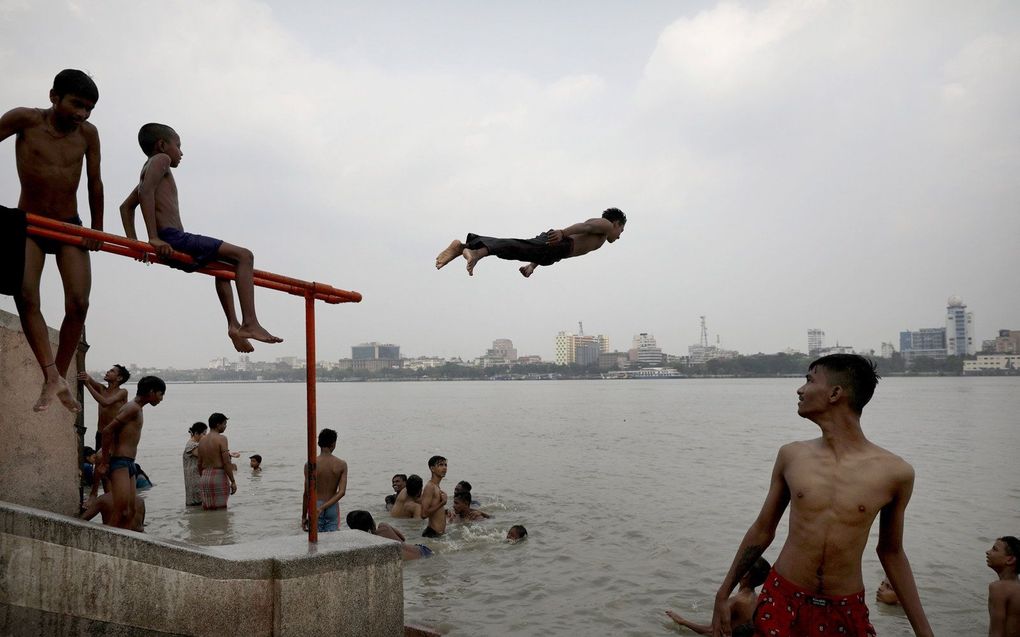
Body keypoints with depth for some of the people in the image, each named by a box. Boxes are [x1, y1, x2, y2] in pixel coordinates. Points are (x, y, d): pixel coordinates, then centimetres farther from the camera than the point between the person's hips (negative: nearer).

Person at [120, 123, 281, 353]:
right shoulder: (161, 159, -2)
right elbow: (145, 191, -20)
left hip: (168, 243, 11)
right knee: (244, 256, -13)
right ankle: (250, 323, -23)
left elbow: (126, 207, 30)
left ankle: (233, 324, 22)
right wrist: (154, 237, -25)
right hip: (175, 238, -11)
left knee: (223, 263, 30)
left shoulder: (149, 169, 28)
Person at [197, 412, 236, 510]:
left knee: (207, 511, 10)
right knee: (221, 510, -3)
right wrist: (233, 481, -11)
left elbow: (200, 464, 16)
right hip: (219, 476, -7)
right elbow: (226, 462, -14)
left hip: (204, 477, 7)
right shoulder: (221, 439, -9)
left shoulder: (202, 441, 12)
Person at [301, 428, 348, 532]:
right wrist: (323, 507, -13)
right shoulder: (342, 464, -5)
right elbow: (342, 492, -13)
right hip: (333, 508, 2)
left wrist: (304, 516, 2)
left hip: (315, 507, -1)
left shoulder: (310, 464, -10)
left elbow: (307, 493, -7)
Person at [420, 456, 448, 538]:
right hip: (433, 533, -10)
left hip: (440, 532, 10)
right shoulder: (430, 487, -15)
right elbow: (424, 514, -23)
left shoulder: (437, 487, 16)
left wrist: (445, 511, 13)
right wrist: (442, 503, -20)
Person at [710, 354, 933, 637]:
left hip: (846, 611, -1)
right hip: (781, 602, 1)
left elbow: (891, 552, 6)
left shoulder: (894, 473, -8)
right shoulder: (791, 456, -2)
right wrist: (723, 594, 10)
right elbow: (762, 530, 8)